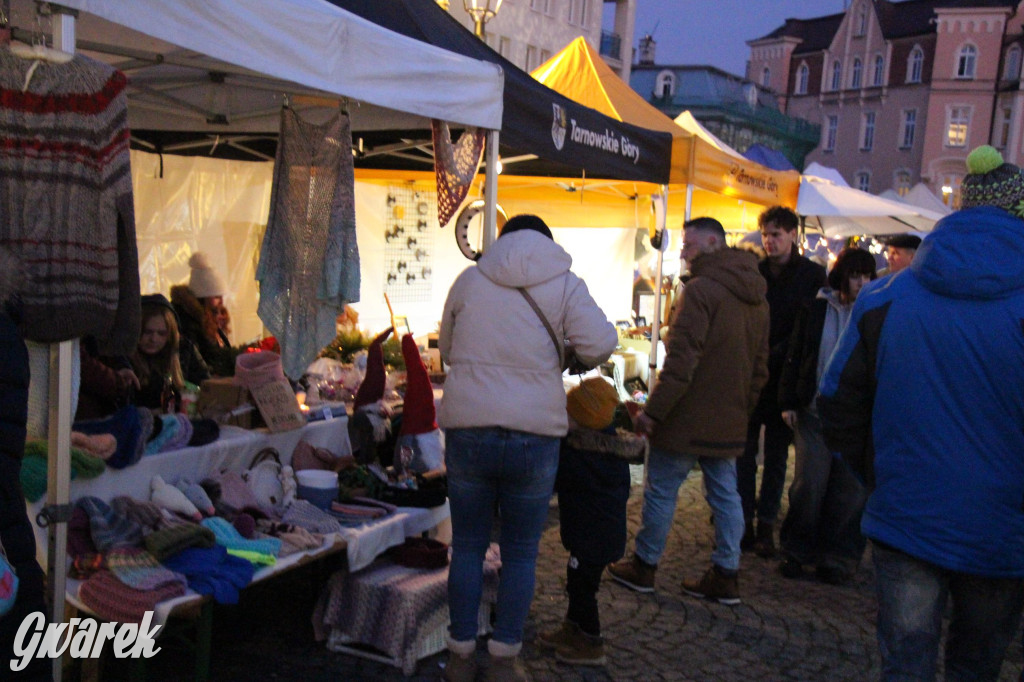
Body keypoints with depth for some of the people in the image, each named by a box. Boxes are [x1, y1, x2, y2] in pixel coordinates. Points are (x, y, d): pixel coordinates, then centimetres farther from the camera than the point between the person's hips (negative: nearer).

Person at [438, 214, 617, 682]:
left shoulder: (470, 279, 8)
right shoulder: (564, 283, 2)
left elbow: (447, 350, 17)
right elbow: (600, 345, -9)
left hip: (467, 429, 2)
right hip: (534, 434, -1)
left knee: (468, 547, 15)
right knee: (520, 554, 13)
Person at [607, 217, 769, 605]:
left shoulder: (702, 289, -17)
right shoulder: (756, 297, 12)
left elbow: (681, 359, -22)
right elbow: (760, 368, 17)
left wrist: (653, 410, -18)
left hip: (688, 418, -8)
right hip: (729, 422, 8)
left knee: (662, 491, 5)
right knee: (725, 494, 13)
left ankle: (644, 567, 17)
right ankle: (726, 576, 18)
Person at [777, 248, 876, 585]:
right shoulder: (815, 310, 4)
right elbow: (795, 357, 7)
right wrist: (788, 402, 3)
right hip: (814, 411, 0)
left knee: (849, 488, 4)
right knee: (808, 483, -1)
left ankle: (837, 556, 18)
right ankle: (796, 550, 16)